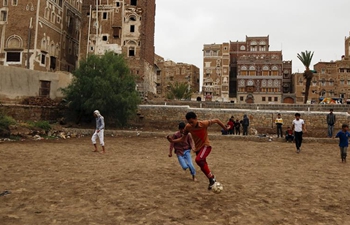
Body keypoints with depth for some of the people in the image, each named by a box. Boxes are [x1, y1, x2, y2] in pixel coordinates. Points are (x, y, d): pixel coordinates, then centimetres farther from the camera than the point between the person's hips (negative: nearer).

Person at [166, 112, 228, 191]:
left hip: (206, 146, -6)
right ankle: (211, 181, 34)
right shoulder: (188, 127, -12)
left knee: (198, 160, -30)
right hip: (197, 148, 6)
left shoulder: (204, 123, -24)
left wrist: (225, 128, -3)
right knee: (203, 166, 12)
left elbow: (216, 120, -9)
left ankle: (212, 178, -15)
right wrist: (173, 141, -15)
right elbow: (183, 138, 0)